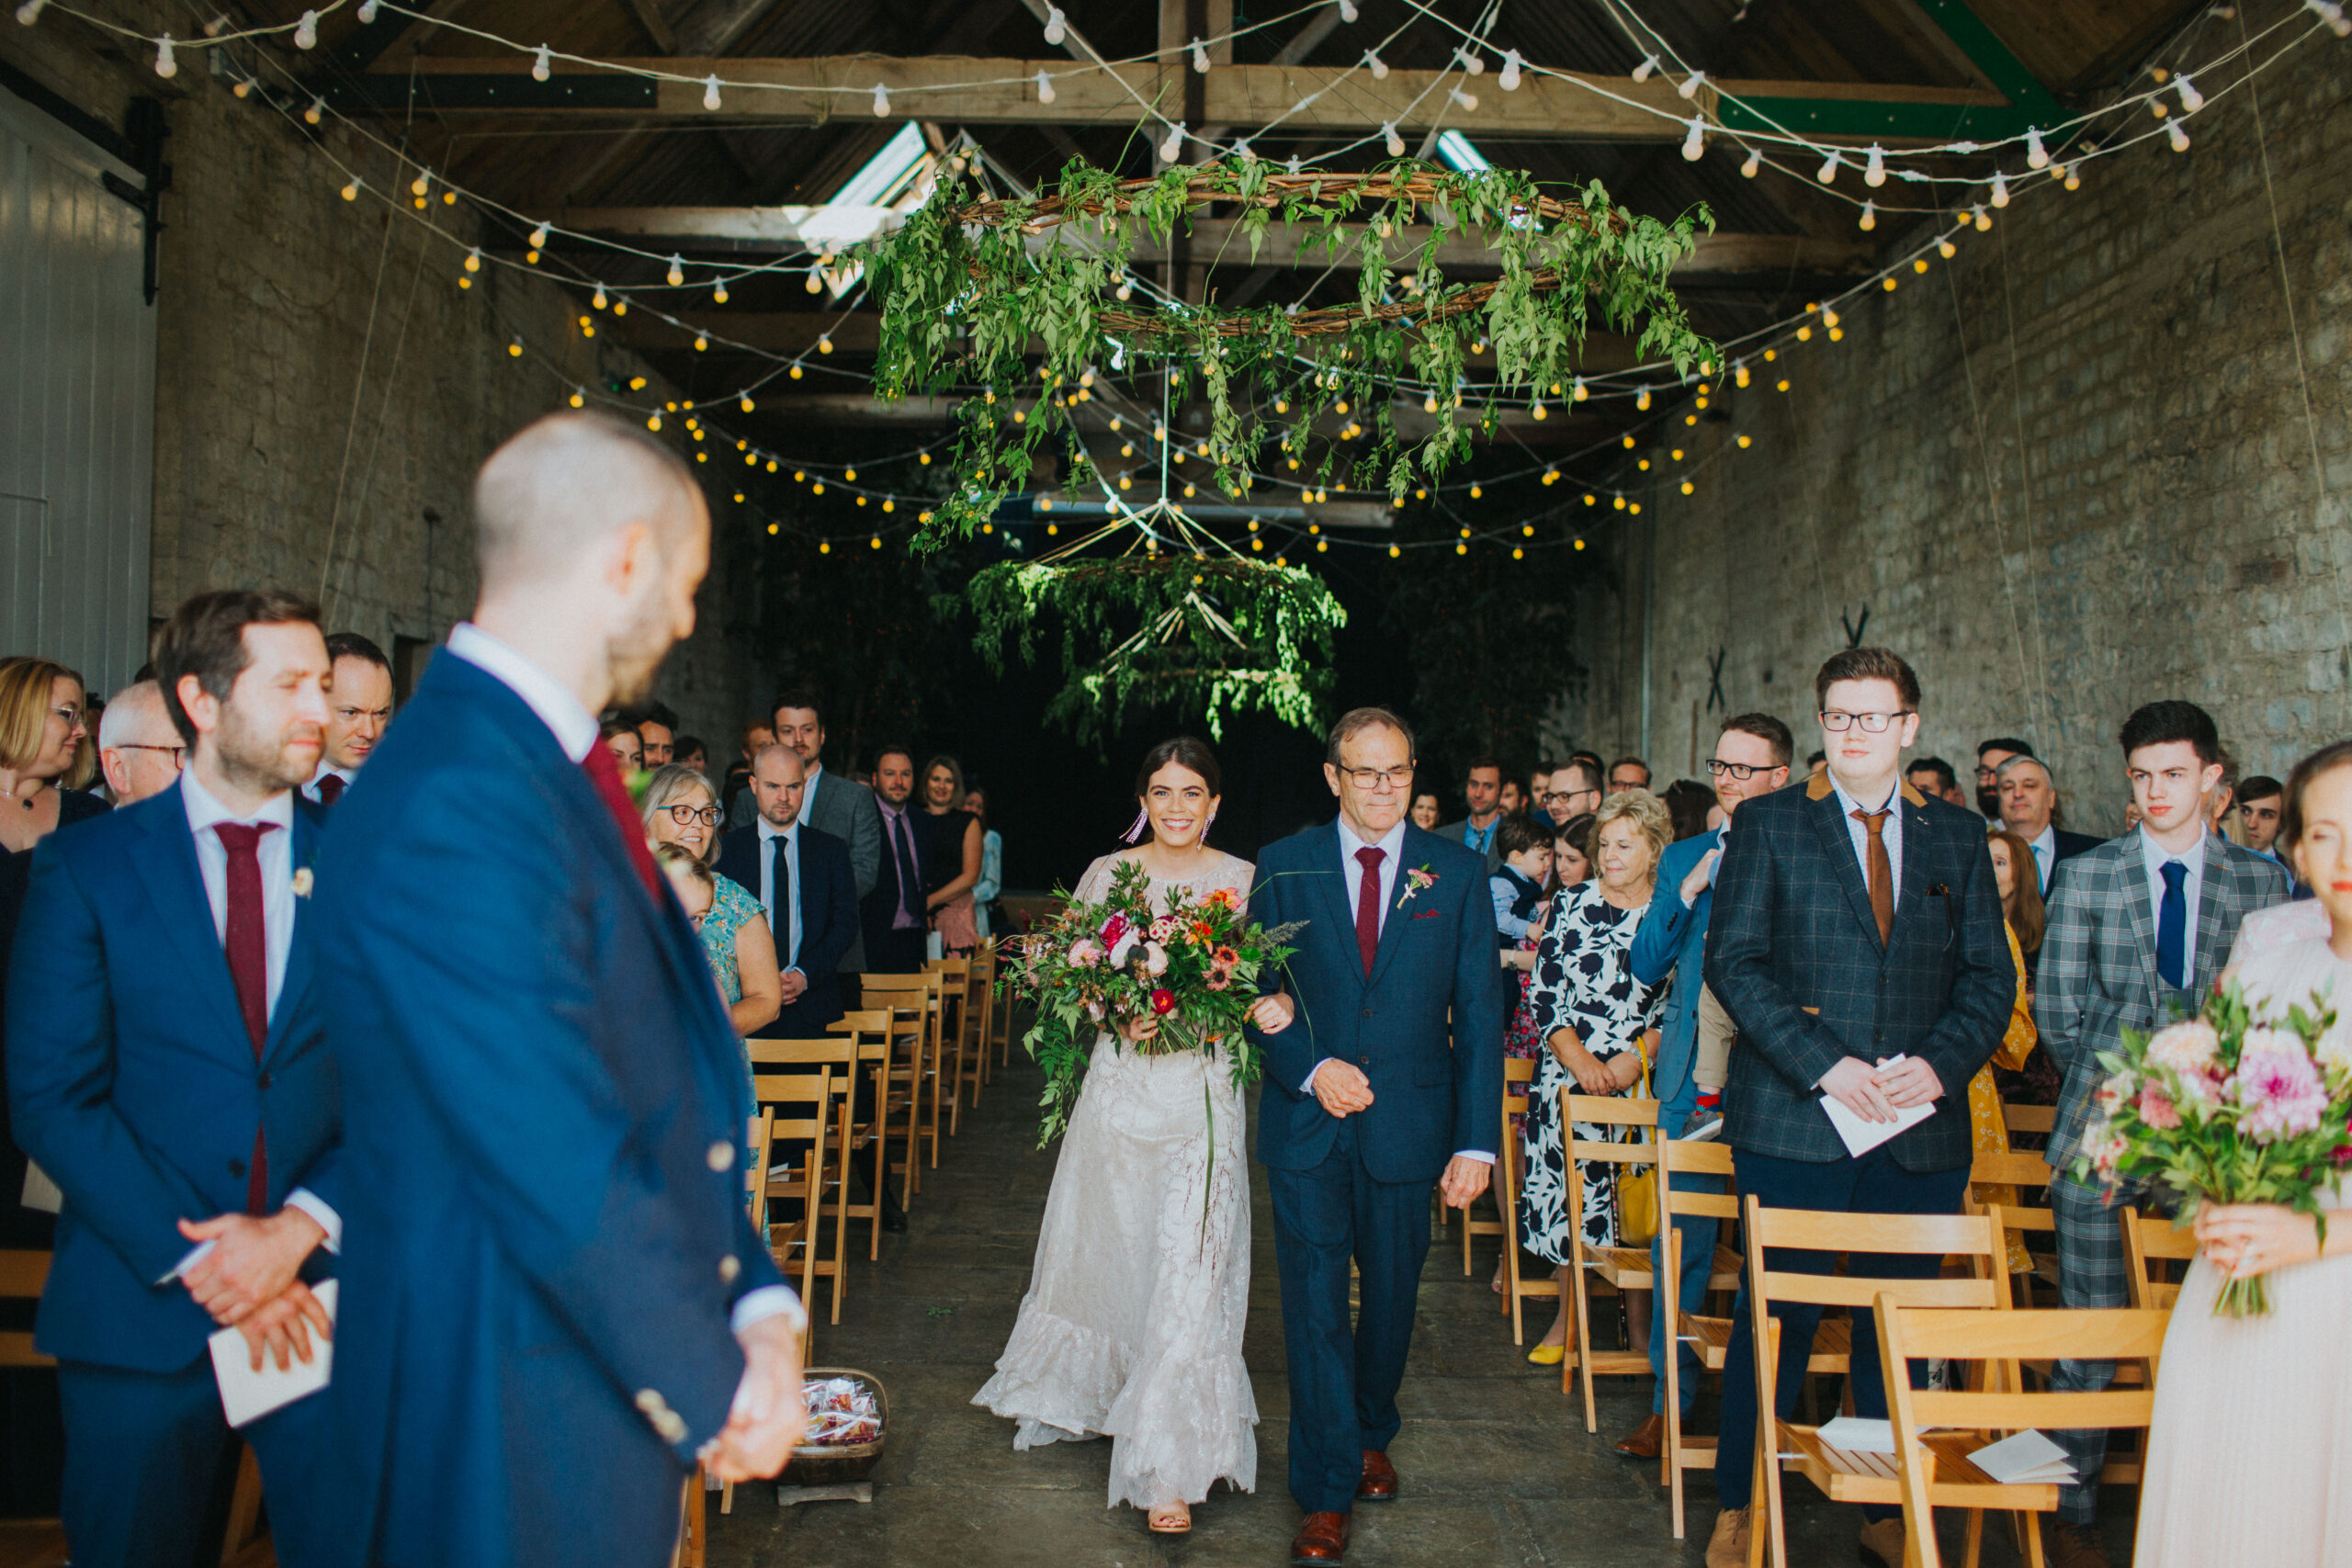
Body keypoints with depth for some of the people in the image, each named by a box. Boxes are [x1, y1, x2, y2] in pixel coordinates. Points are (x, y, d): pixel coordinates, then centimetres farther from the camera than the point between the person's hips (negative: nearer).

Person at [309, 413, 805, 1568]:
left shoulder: (557, 770, 7)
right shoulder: (455, 805, -25)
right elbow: (563, 1169, -25)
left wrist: (757, 1300, -2)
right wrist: (714, 1395, -12)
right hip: (513, 1451, -9)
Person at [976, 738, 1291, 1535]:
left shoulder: (1244, 880, 1)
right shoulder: (1107, 873, 4)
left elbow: (1269, 981, 5)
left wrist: (1277, 1004, -17)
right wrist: (1115, 1016, -13)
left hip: (1204, 1092, -2)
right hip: (1120, 1084, 2)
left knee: (1189, 1267, -7)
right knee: (1104, 1247, 15)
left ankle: (1169, 1466, 1)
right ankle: (1094, 1390, 42)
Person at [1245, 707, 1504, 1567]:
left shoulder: (1458, 871, 0)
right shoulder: (1283, 867, 0)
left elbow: (1479, 1012, -2)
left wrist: (1476, 1140, -7)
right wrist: (1312, 1069, -15)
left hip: (1408, 1125, 1)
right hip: (1306, 1121, -1)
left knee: (1392, 1295, 15)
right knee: (1315, 1304, 0)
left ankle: (1370, 1434, 41)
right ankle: (1327, 1493, 13)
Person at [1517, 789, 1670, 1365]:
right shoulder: (1569, 905, 4)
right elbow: (1544, 996, 1)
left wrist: (1633, 1061, -11)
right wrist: (1579, 1060, -11)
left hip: (1644, 1076, 0)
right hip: (1570, 1074, 1)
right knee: (1569, 1192, 2)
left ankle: (1640, 1318, 13)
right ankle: (1568, 1314, 16)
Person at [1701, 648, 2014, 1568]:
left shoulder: (1959, 837, 11)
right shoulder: (1767, 824, 2)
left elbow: (1990, 975, 8)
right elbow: (1734, 959, -6)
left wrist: (1941, 1062, -10)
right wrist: (1823, 1065, -15)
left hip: (1922, 1128, 3)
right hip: (1793, 1121, -3)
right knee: (1778, 1319, 2)